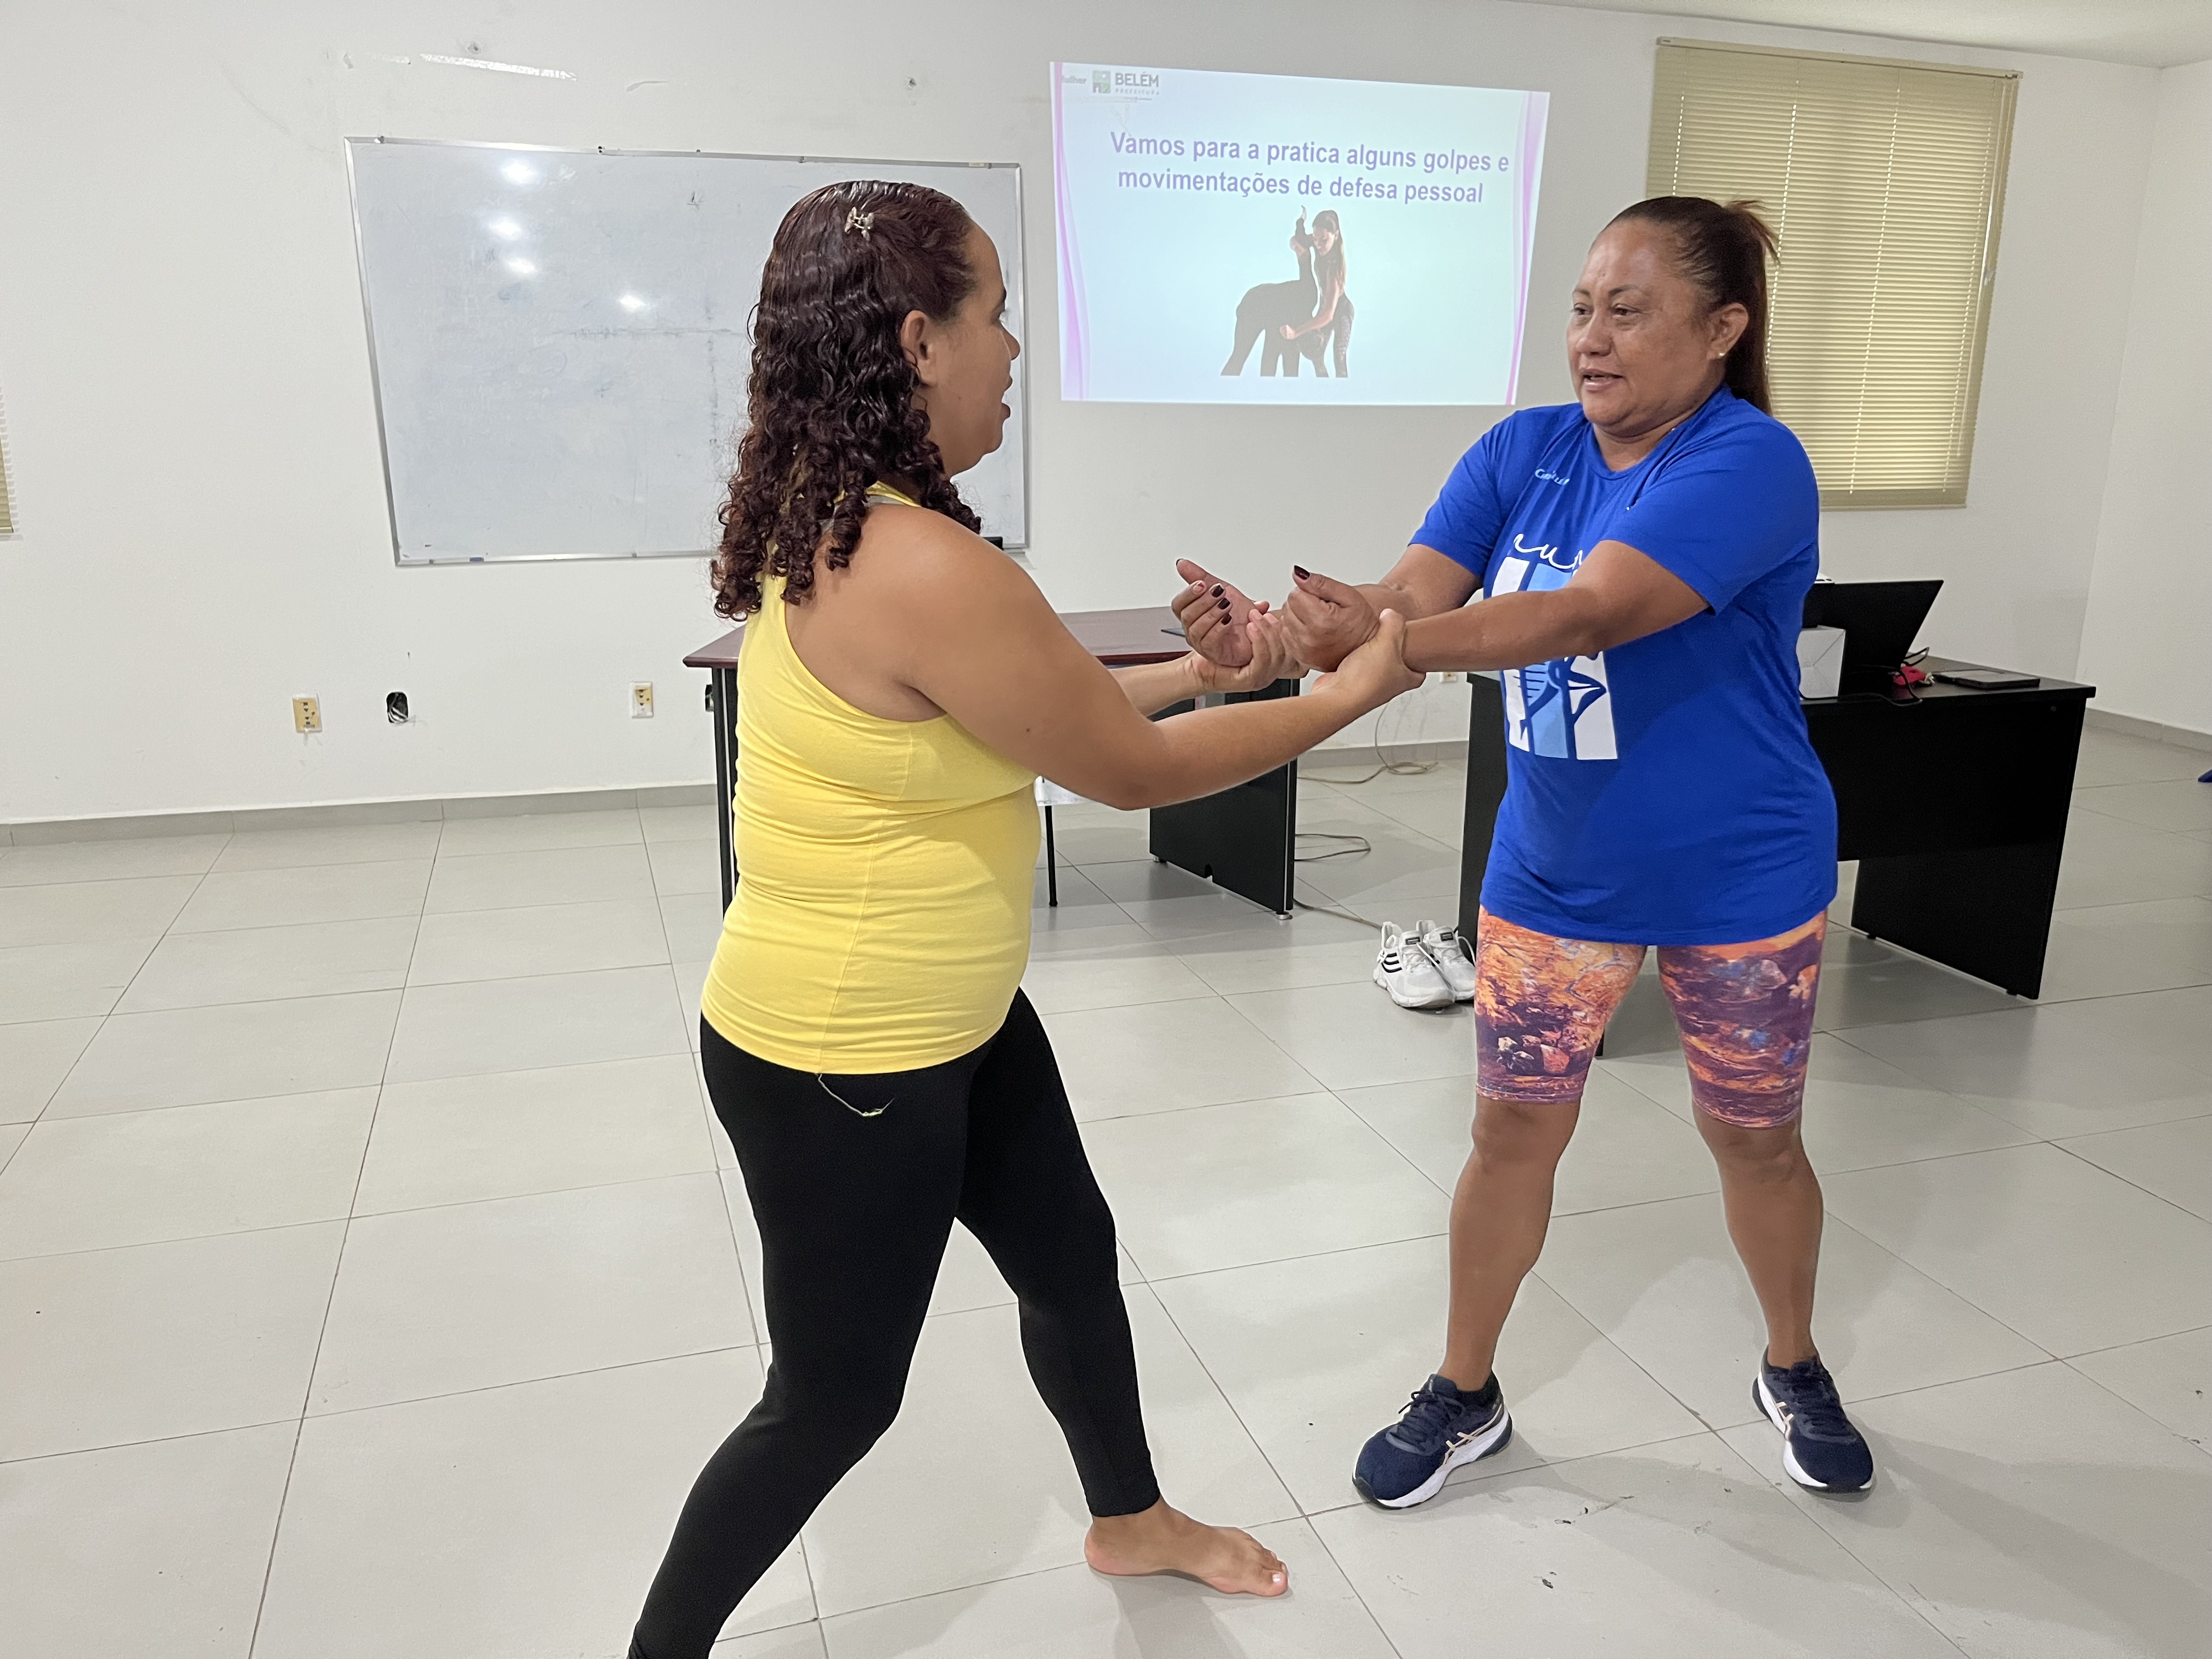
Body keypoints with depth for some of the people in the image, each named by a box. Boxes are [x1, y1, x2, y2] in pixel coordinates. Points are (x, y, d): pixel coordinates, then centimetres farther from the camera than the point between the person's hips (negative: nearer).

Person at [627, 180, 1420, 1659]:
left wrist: (1199, 671, 8)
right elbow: (1132, 772, -18)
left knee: (1071, 1255, 24)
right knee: (838, 1396, 11)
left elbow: (1050, 702, 13)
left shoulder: (837, 525, 1)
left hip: (950, 1019, 10)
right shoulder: (928, 569, -30)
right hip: (840, 1062, -10)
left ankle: (1132, 1519, 49)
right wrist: (1349, 694, -6)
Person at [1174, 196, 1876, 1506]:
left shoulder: (1750, 461, -20)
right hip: (1555, 872, 4)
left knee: (1756, 1140, 16)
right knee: (1514, 1129, 11)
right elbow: (1406, 595, -15)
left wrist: (1385, 641, -48)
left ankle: (1795, 1372, 44)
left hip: (1739, 881, -4)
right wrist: (1277, 638, -35)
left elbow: (1591, 613, -36)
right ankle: (1465, 1397, 30)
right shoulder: (1525, 451, -3)